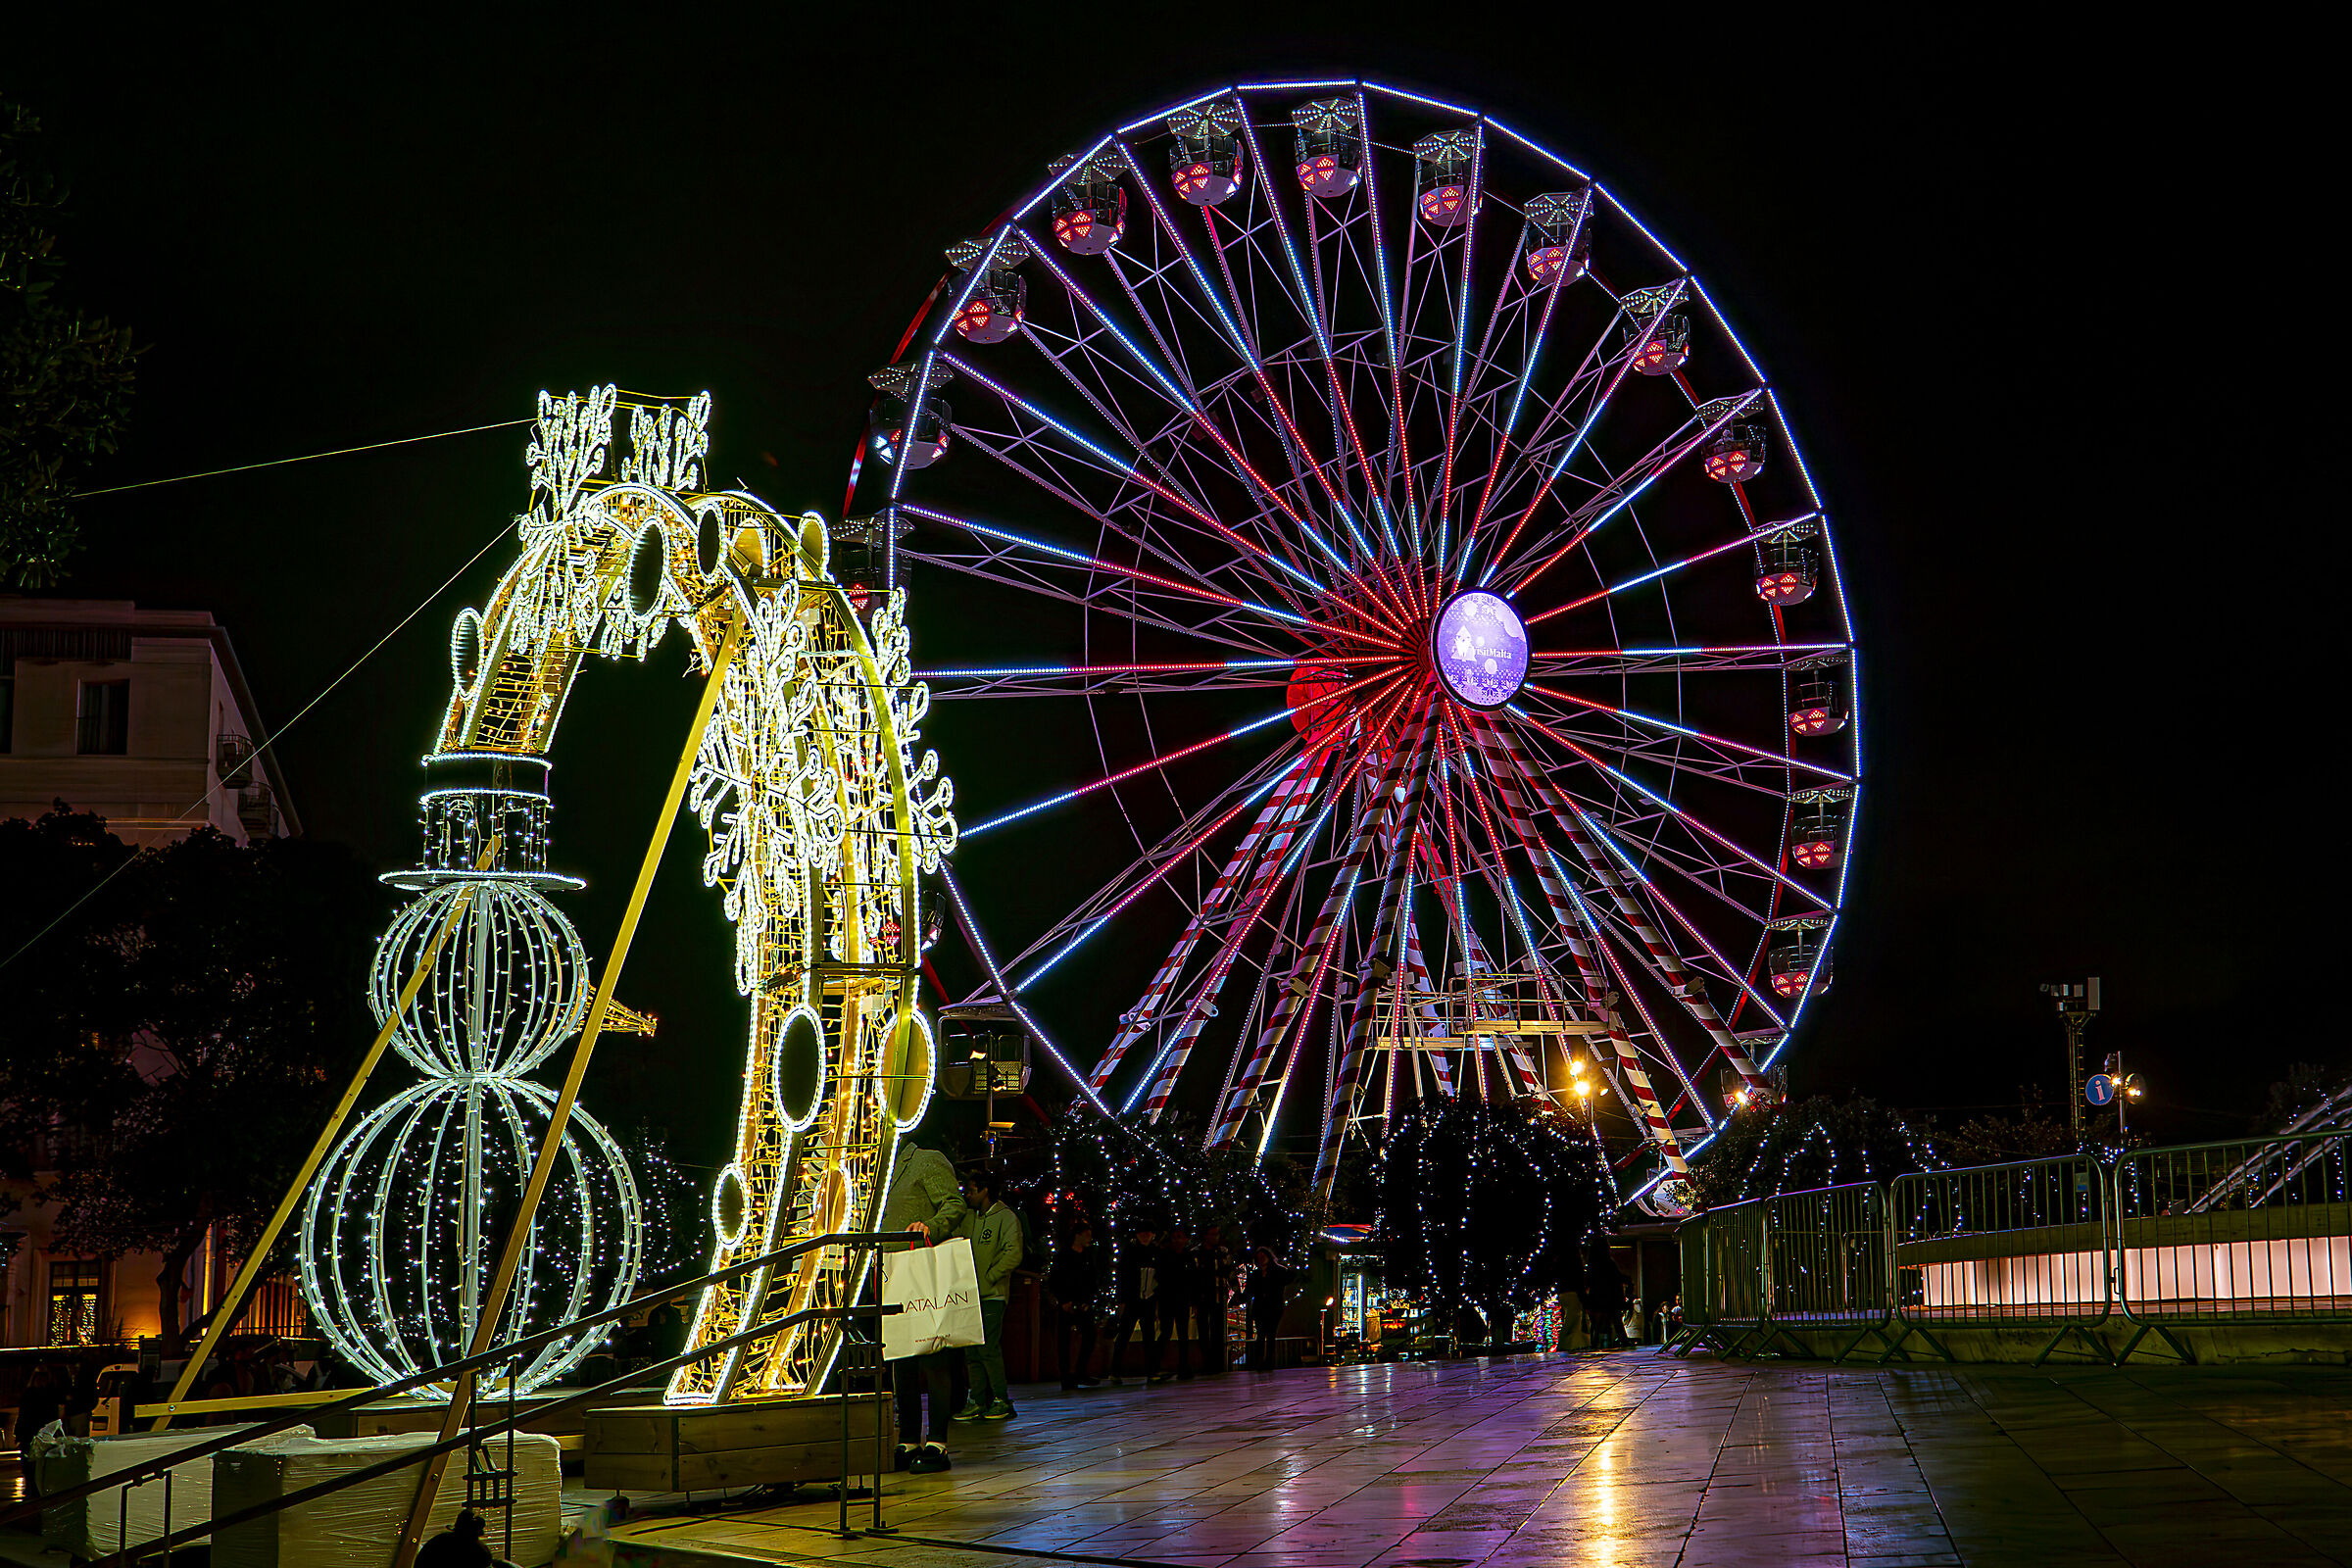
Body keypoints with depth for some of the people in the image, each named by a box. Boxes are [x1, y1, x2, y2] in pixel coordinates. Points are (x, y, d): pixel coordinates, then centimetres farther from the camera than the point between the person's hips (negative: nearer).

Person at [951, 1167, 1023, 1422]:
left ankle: (1002, 1401, -3)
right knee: (972, 1351, 5)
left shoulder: (1005, 1217, -5)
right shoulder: (968, 1217, 17)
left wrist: (988, 1277, -13)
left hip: (992, 1295, -7)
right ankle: (977, 1402, 9)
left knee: (988, 1348, -11)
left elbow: (1013, 1255, -15)